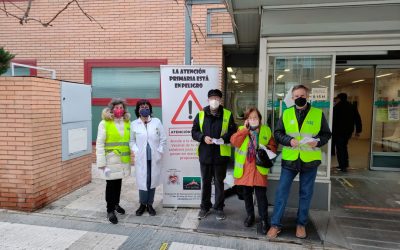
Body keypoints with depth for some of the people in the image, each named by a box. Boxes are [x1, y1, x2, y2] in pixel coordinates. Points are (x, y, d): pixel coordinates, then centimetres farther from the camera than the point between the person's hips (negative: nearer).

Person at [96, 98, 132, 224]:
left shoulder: (127, 123, 5)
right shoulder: (104, 123, -7)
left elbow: (131, 140, 7)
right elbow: (99, 144, -9)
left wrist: (132, 156, 2)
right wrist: (102, 162, -13)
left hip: (124, 159, 4)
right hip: (111, 159, -4)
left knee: (118, 182, 17)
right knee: (111, 183, 3)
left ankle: (116, 204, 36)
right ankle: (110, 210, 15)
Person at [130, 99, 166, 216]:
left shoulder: (157, 121, 1)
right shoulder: (134, 124, 2)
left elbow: (163, 139, 4)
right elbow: (132, 140, 9)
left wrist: (159, 152, -3)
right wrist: (136, 151, -5)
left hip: (154, 157, 1)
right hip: (141, 158, 0)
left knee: (153, 180, 6)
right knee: (142, 181, 1)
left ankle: (150, 204, 22)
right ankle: (142, 204, 21)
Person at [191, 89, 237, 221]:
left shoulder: (227, 114, 1)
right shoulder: (200, 115, 4)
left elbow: (233, 132, 2)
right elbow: (194, 132, 5)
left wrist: (224, 138, -18)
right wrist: (203, 137, -14)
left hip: (221, 155, -1)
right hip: (205, 154, 2)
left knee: (219, 182, 9)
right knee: (205, 182, 13)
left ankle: (219, 208, 24)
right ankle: (205, 207, 28)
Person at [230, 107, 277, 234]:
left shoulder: (266, 130, 6)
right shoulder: (241, 130, 5)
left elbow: (273, 146, 10)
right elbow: (234, 141, -12)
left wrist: (267, 150, -11)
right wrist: (245, 129, -14)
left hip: (259, 168, -1)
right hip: (244, 168, 1)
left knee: (261, 194, -1)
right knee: (246, 193, 12)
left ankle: (264, 219, 13)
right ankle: (250, 215, 31)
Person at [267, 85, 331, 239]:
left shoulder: (318, 113, 2)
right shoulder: (286, 114, 4)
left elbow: (326, 134, 5)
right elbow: (277, 133, 3)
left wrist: (317, 141, -15)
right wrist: (289, 140, -15)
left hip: (310, 160, 0)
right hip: (289, 159, 0)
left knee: (306, 194, 11)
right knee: (281, 191, 1)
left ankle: (301, 224, 28)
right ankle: (275, 224, 13)